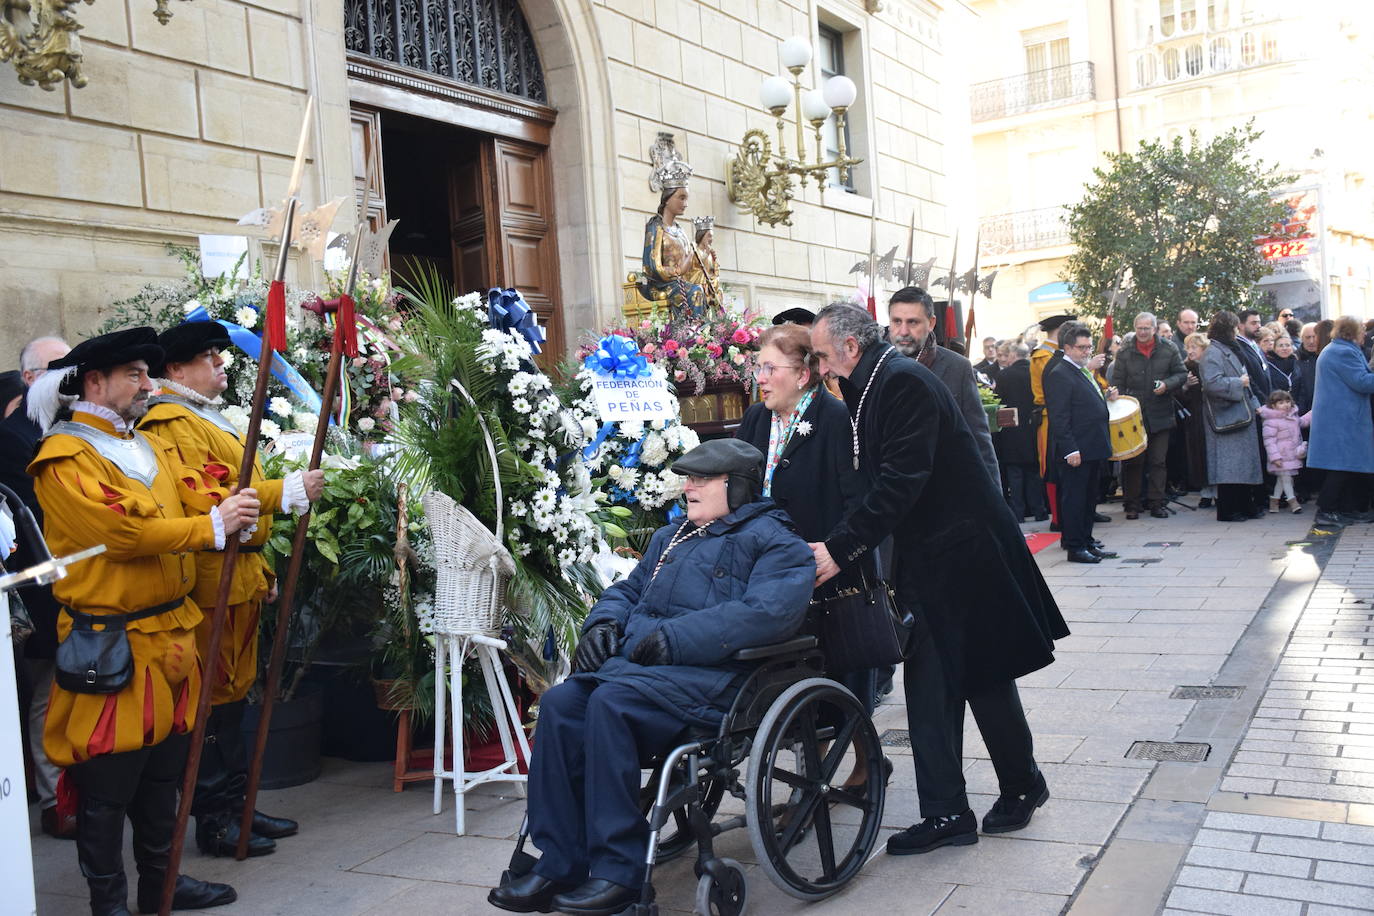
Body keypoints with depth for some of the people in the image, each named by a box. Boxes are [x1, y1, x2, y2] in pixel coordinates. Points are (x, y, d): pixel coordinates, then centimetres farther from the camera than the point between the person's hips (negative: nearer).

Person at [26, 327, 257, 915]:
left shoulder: (151, 448, 15)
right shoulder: (64, 458, -11)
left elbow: (199, 497, 3)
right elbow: (124, 532, -22)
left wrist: (230, 509, -20)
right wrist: (214, 527, -20)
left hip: (172, 633, 8)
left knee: (162, 771, 17)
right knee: (107, 783, 3)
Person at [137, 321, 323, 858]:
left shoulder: (208, 419, 21)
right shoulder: (173, 425, -12)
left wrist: (261, 566, 25)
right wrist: (287, 491, -21)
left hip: (240, 576, 10)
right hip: (211, 580, -10)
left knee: (235, 690, 15)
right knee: (215, 694, -3)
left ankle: (236, 804, 24)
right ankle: (213, 819, 6)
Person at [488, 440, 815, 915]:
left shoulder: (771, 539, 1)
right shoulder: (671, 536, 28)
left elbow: (769, 609, -17)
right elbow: (629, 588, 34)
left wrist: (676, 638, -20)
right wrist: (604, 622, 8)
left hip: (707, 674, -7)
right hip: (630, 662, 8)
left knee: (610, 702, -32)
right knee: (559, 703, -20)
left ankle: (618, 873, -24)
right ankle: (558, 866, -17)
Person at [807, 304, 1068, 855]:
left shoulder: (904, 381, -19)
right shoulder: (871, 386, 10)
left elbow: (902, 480, -27)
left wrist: (842, 548, -27)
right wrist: (842, 546, 8)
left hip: (963, 549, -9)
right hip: (925, 556, 9)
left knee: (984, 675, 8)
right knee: (930, 688, 7)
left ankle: (1022, 784, 30)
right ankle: (946, 814, 14)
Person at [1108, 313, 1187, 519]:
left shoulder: (1168, 350, 4)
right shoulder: (1125, 353, 3)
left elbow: (1182, 374, 8)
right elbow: (1117, 382, 3)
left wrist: (1167, 385, -12)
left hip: (1160, 416, 1)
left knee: (1158, 461, 4)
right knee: (1133, 461, 2)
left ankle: (1156, 503, 12)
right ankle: (1132, 504, 9)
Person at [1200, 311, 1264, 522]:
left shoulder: (1229, 349, 18)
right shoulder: (1213, 353, -14)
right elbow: (1211, 383, -27)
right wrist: (1239, 383, -17)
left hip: (1239, 415, 10)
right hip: (1225, 416, -10)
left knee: (1241, 464, 13)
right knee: (1229, 465, -8)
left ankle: (1244, 506, 20)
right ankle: (1227, 510, -3)